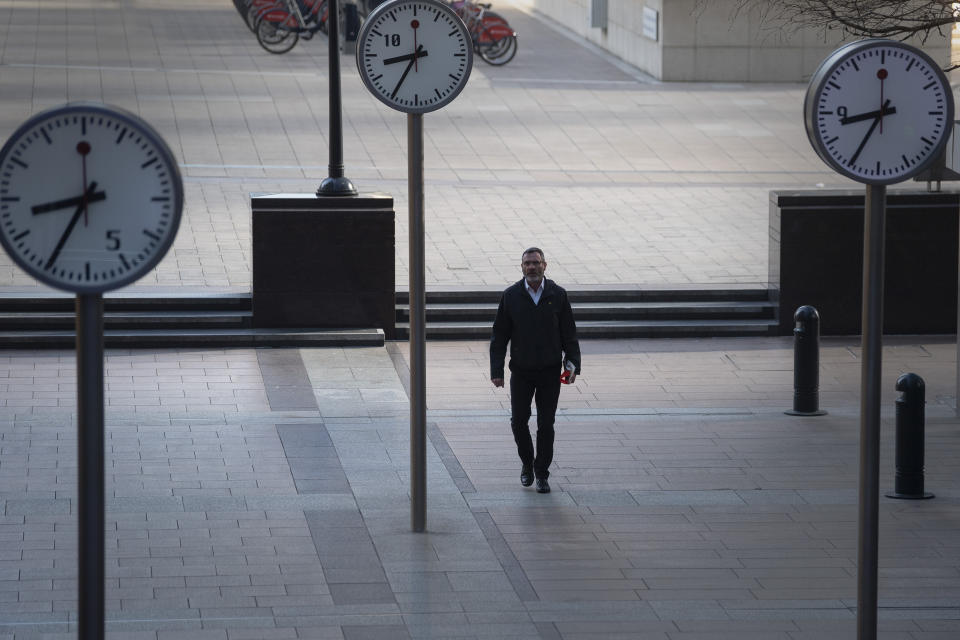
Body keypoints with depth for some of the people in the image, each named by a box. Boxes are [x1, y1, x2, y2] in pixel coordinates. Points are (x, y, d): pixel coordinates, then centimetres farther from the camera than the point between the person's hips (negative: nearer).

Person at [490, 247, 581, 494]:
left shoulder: (557, 295, -3)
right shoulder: (511, 296, -4)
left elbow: (569, 334, 2)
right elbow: (499, 336, -1)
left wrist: (573, 365, -7)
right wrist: (496, 371, -7)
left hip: (550, 371, 0)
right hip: (521, 371, 0)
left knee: (546, 425, 1)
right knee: (518, 421, 3)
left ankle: (542, 474, 12)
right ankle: (527, 463, 27)